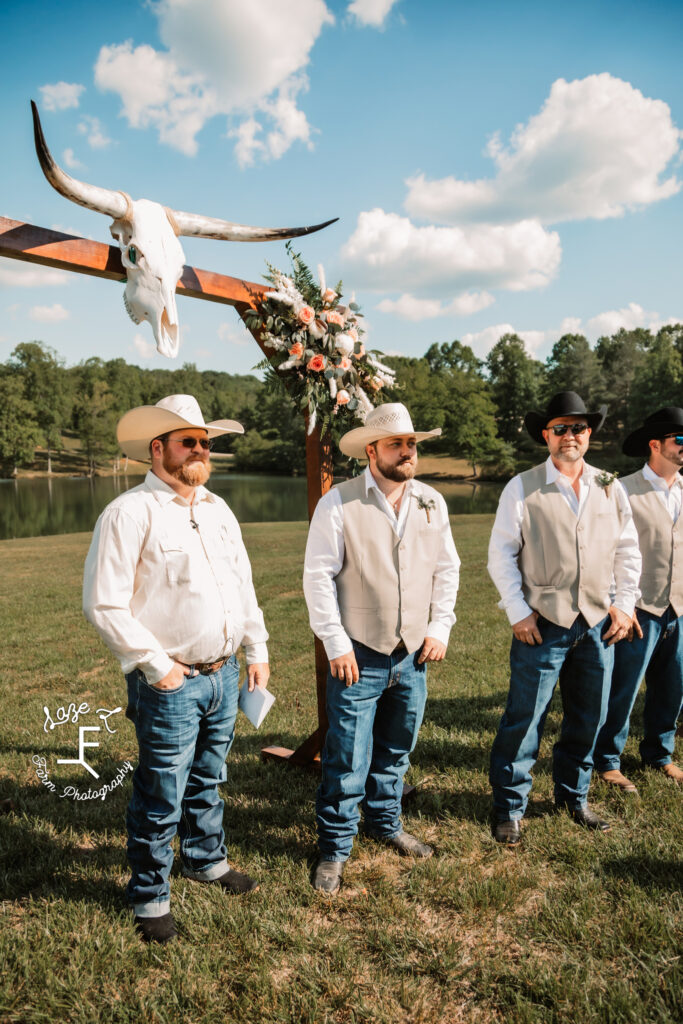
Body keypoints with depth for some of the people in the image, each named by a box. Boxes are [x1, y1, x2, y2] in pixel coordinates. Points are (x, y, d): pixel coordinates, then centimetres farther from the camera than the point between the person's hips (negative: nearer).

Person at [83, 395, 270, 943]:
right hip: (170, 684, -6)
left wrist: (257, 650, 13)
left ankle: (207, 858, 45)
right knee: (160, 799, 6)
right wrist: (157, 666, -14)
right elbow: (104, 604, -16)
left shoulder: (217, 509, 10)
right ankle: (150, 898, 26)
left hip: (224, 675, 7)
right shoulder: (129, 513, -14)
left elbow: (244, 584, 17)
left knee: (208, 781, 23)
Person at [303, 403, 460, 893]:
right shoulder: (338, 504, -10)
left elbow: (447, 568, 12)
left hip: (414, 654, 5)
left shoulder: (432, 503, 5)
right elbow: (318, 576, -9)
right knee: (348, 760, 1)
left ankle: (386, 822, 41)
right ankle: (334, 849, 20)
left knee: (396, 752, 20)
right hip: (359, 655, -5)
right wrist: (336, 643, -11)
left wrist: (440, 627, 5)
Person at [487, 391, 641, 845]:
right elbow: (501, 554, -4)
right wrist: (519, 613, -9)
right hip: (543, 624, -4)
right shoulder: (523, 488, -4)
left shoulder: (610, 488, 8)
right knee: (525, 719, -1)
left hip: (598, 623, 4)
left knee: (589, 718, 15)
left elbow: (629, 550, 13)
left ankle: (574, 796, 35)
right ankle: (510, 807, 16)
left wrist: (625, 603, 4)